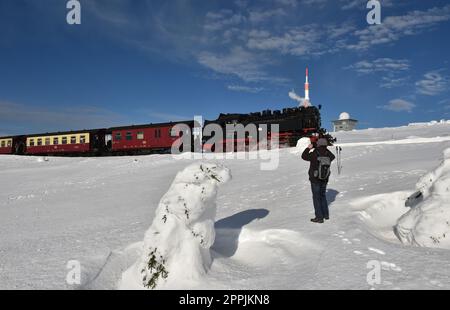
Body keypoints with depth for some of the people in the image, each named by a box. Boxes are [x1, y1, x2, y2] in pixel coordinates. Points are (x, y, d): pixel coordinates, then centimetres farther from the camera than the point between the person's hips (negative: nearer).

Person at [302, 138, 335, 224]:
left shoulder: (314, 154, -18)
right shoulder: (328, 154, -4)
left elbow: (304, 156, -2)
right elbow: (333, 157, 21)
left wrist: (308, 148, 9)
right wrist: (325, 149, 21)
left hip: (315, 179, -5)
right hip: (324, 179, 5)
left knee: (316, 197, 2)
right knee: (323, 196, 21)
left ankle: (319, 217, 2)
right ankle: (326, 215, 28)